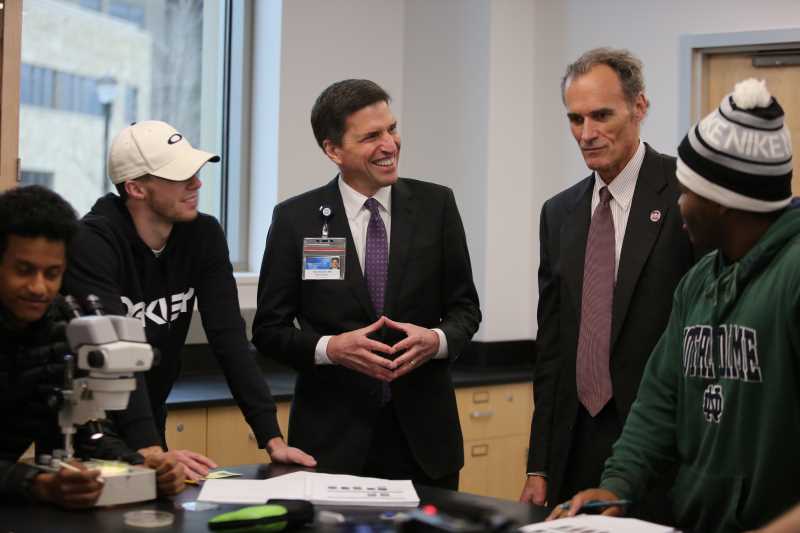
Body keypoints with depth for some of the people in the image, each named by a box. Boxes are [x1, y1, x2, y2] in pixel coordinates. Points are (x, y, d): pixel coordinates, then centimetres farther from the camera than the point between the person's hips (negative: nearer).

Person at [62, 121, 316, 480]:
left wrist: (272, 439, -16)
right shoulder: (92, 244, -22)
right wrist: (150, 450, -41)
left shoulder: (204, 236, -5)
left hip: (148, 428, 5)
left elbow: (229, 339, -8)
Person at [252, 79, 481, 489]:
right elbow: (269, 328, 1)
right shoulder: (295, 219, -2)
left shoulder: (435, 205, 2)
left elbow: (464, 307, 8)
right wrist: (330, 348, -16)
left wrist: (437, 340, -13)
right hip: (334, 439, -1)